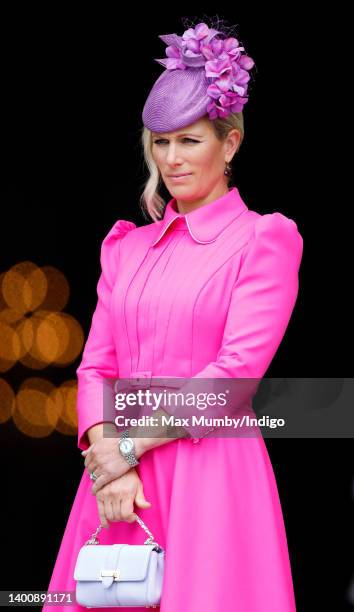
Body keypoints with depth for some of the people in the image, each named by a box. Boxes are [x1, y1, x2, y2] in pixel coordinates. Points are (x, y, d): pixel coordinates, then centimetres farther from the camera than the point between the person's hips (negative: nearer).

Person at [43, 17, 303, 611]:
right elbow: (96, 365, 9)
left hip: (212, 468, -4)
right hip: (118, 469, 5)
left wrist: (129, 447, -11)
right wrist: (105, 454, -10)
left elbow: (237, 369, -11)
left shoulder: (263, 239, -1)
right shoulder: (127, 246, 15)